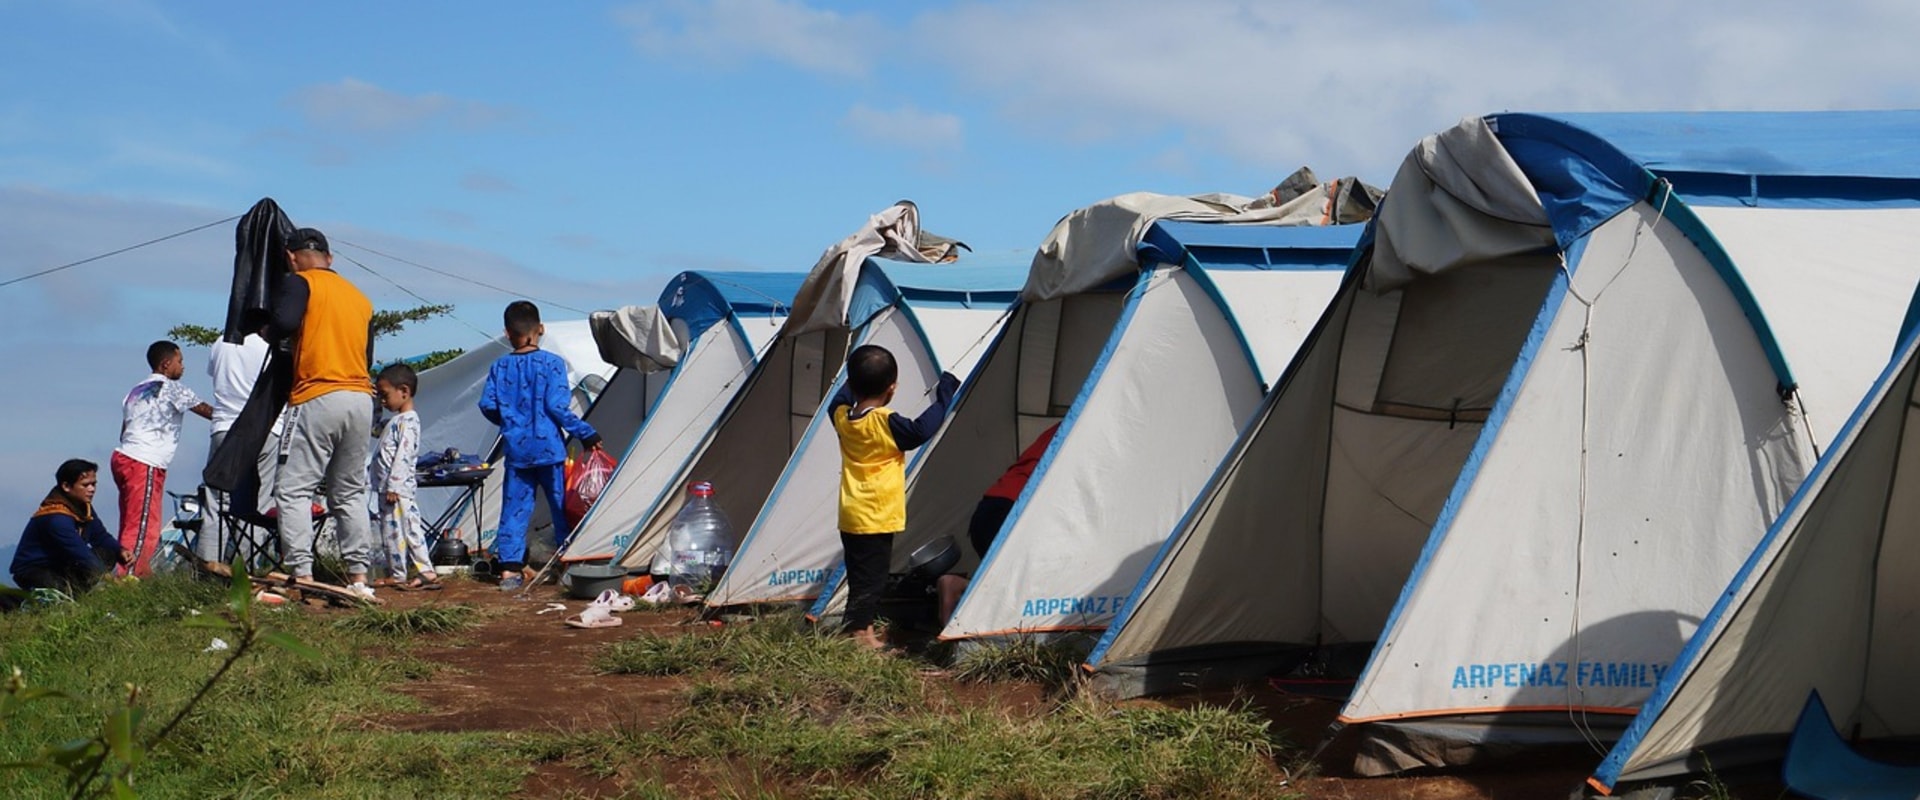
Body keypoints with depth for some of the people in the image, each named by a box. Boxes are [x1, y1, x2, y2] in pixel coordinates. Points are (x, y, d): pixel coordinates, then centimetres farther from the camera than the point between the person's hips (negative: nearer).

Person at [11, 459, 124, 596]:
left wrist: (120, 551, -11)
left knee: (108, 553, -8)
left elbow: (101, 537, 10)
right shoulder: (56, 518, -27)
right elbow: (81, 554, -30)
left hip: (61, 565, 10)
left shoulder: (82, 506, 3)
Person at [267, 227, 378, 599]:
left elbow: (284, 322, -17)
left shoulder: (301, 283, 1)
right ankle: (358, 577, 10)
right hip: (361, 400, 6)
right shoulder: (360, 298, 19)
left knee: (293, 489, -3)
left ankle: (302, 575, -11)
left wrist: (268, 333, 4)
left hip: (318, 399, -6)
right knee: (350, 492, 13)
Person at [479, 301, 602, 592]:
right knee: (562, 507, 7)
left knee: (514, 509, 6)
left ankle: (509, 568, 1)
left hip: (516, 450, 3)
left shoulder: (499, 367, 3)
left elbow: (487, 405, 2)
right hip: (549, 448, -3)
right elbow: (557, 406, -13)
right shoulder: (552, 364, -8)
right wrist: (585, 433, -4)